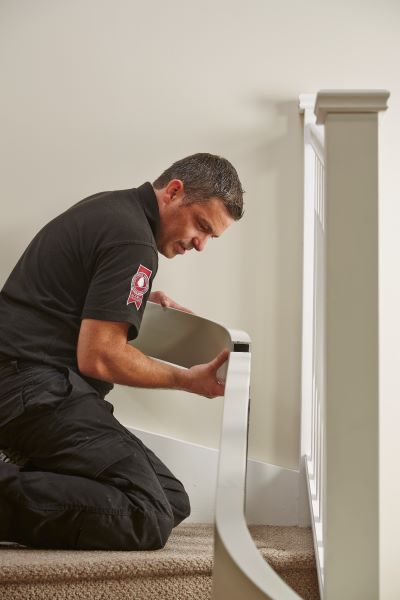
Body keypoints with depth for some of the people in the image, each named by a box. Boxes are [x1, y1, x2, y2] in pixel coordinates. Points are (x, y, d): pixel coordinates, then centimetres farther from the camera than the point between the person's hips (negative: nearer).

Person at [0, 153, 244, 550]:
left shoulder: (107, 207, 18)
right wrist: (185, 380, -3)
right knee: (148, 519, -22)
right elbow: (99, 357, -17)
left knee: (173, 501, 3)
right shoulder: (132, 239, -13)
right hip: (37, 386, -11)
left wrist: (143, 299, 23)